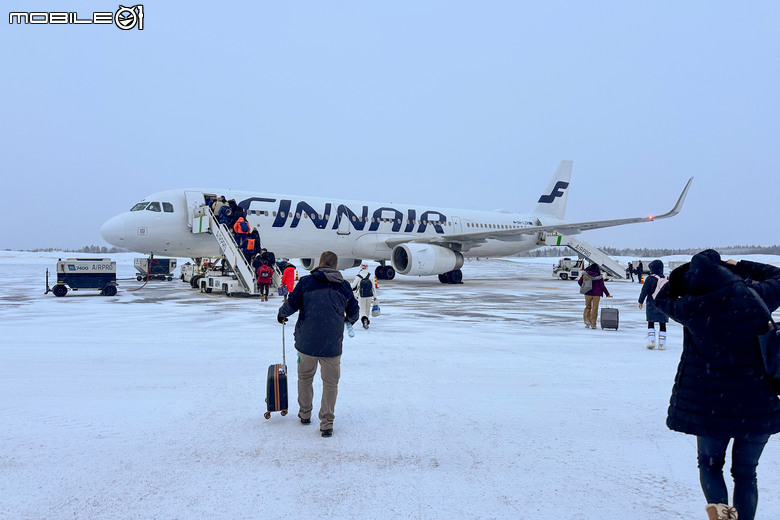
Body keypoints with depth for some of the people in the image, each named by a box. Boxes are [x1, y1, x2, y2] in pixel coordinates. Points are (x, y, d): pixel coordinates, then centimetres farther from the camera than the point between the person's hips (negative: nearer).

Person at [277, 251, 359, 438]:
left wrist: (282, 314, 18)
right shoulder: (344, 286, 5)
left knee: (305, 377, 20)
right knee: (330, 382, 10)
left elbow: (291, 304, -4)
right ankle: (327, 423, 9)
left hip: (307, 341, 0)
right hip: (332, 344, 0)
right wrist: (350, 320, 37)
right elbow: (353, 312, 14)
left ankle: (305, 414, 33)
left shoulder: (306, 281, -2)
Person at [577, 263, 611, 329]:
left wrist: (583, 287, 22)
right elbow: (602, 286, -7)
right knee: (594, 308, 6)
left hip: (588, 293, 2)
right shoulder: (599, 277, -8)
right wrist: (607, 294, 2)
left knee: (588, 307, 17)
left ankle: (587, 321, 3)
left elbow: (579, 282, 3)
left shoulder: (585, 274, -3)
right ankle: (593, 324, 8)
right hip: (596, 294, -2)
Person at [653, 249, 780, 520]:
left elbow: (662, 299, 5)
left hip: (713, 404, -2)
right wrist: (738, 266, 15)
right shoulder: (755, 295, -9)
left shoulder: (691, 308, -15)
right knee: (745, 472, 16)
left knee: (710, 462, 19)